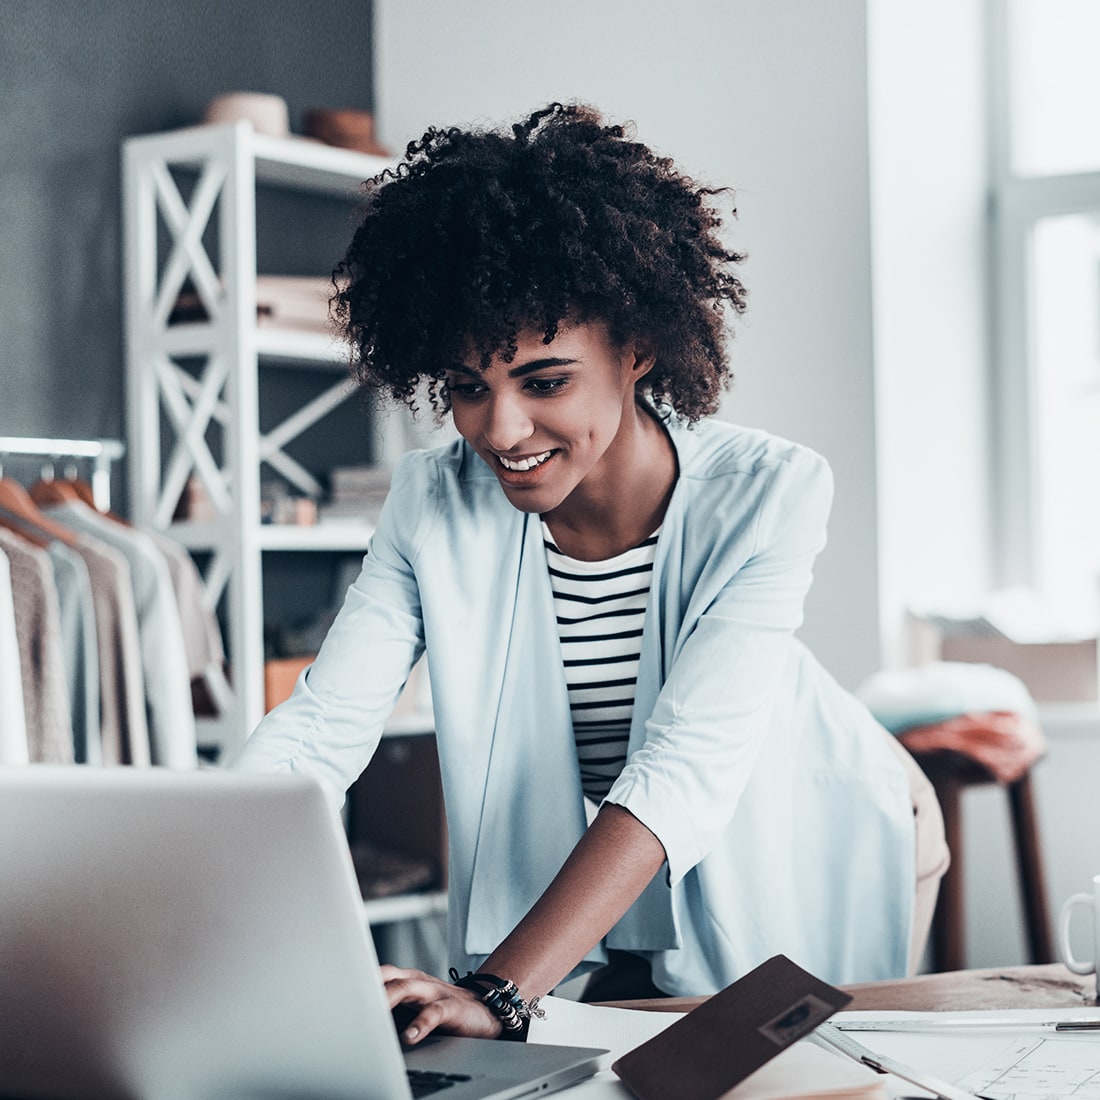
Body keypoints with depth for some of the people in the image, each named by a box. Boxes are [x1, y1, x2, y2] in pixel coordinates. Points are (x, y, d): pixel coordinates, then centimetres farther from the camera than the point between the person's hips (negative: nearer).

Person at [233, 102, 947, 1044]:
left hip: (816, 867, -2)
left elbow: (685, 768, -38)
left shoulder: (768, 495, -28)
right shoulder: (435, 508, -18)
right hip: (607, 911, 3)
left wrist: (497, 992, -50)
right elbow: (317, 732, -22)